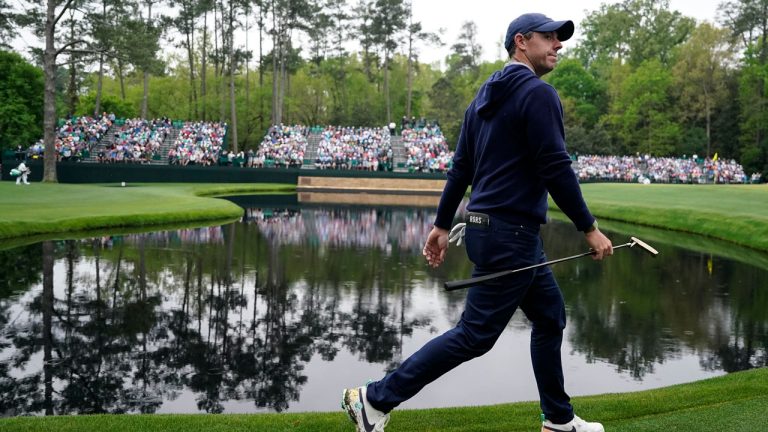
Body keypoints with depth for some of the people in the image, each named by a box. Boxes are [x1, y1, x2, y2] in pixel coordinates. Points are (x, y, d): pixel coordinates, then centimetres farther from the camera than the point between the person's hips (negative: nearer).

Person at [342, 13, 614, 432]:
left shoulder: (485, 96, 15)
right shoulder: (538, 93, -12)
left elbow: (461, 167, 13)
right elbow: (555, 169, -18)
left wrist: (442, 224, 15)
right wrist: (590, 228, -11)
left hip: (487, 226, 10)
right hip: (510, 233, -10)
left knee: (550, 315, 18)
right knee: (475, 334, -4)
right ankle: (376, 398, -1)